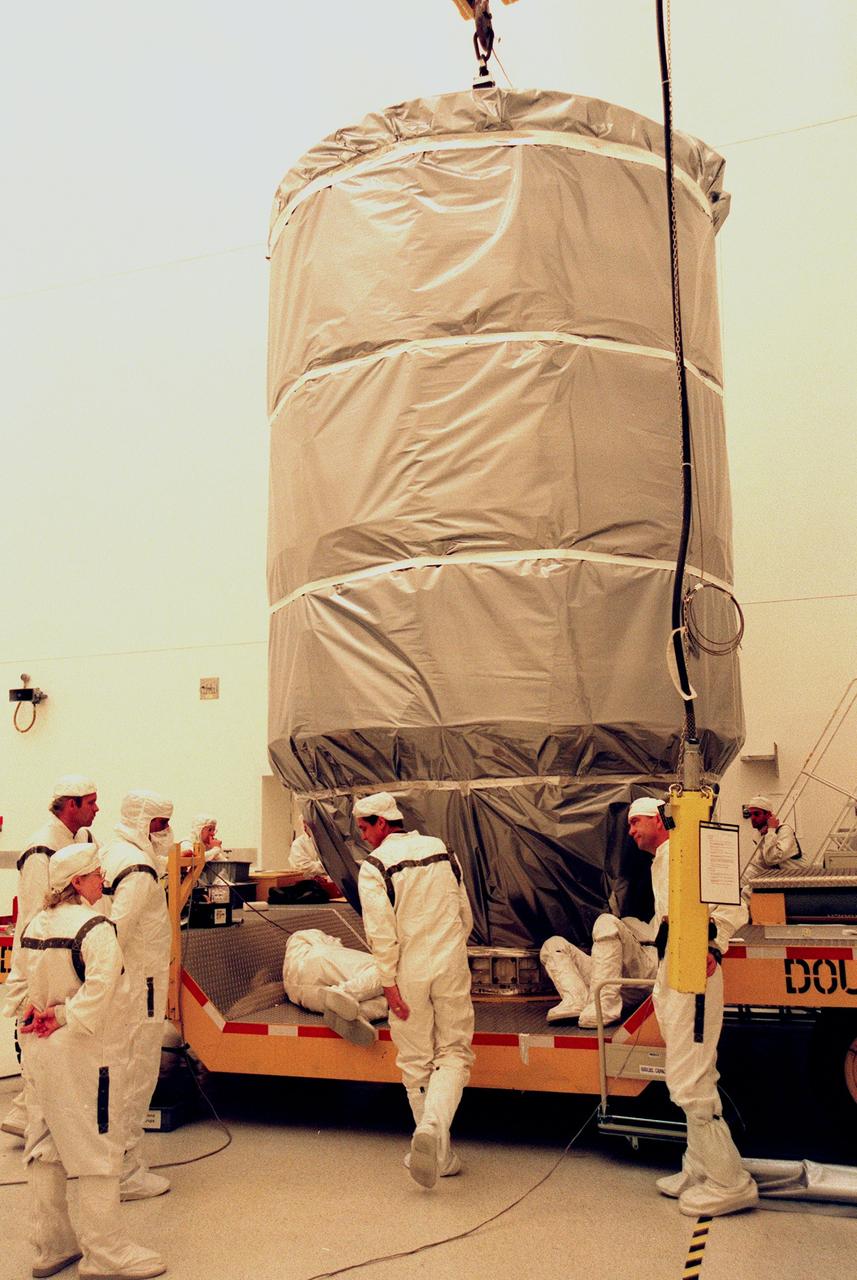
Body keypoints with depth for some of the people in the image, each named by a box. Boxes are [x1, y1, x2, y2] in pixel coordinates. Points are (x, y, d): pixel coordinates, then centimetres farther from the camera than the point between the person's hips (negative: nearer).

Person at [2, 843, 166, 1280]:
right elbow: (98, 992, -27)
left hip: (38, 1053, 8)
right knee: (98, 1149, 4)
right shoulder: (95, 928, -18)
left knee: (44, 1149, 17)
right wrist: (64, 1018, -15)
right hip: (83, 1054, -8)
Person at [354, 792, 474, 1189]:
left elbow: (381, 932, -15)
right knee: (454, 1052, 9)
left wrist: (389, 983, -9)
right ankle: (433, 1127, -15)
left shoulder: (374, 866, -9)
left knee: (416, 1063, 11)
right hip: (451, 966, 3)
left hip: (409, 972, -3)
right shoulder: (442, 851, 6)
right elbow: (466, 915, 12)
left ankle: (442, 1156, 17)